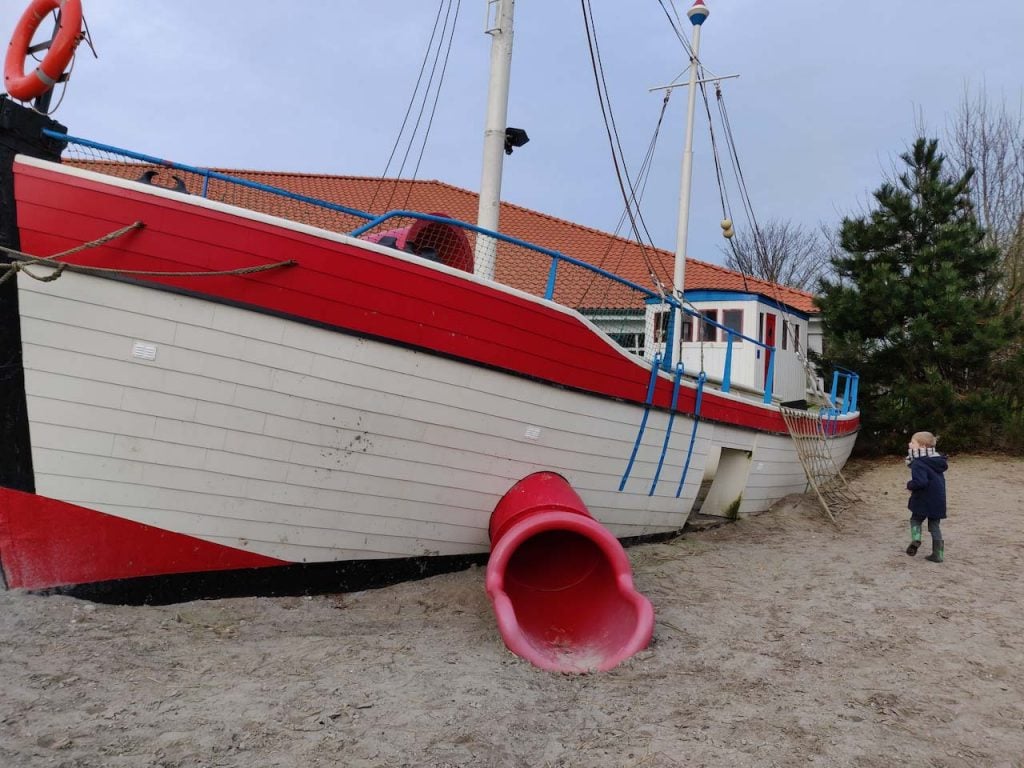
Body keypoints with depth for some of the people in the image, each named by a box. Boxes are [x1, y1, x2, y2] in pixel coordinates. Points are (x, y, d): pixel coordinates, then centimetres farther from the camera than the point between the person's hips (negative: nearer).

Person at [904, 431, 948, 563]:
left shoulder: (918, 464, -20)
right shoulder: (936, 461, 7)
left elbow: (920, 482, -32)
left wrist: (910, 485, -10)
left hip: (923, 500, -7)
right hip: (938, 500, 7)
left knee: (915, 519, 17)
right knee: (934, 525, 14)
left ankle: (915, 539, -5)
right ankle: (938, 554, 15)